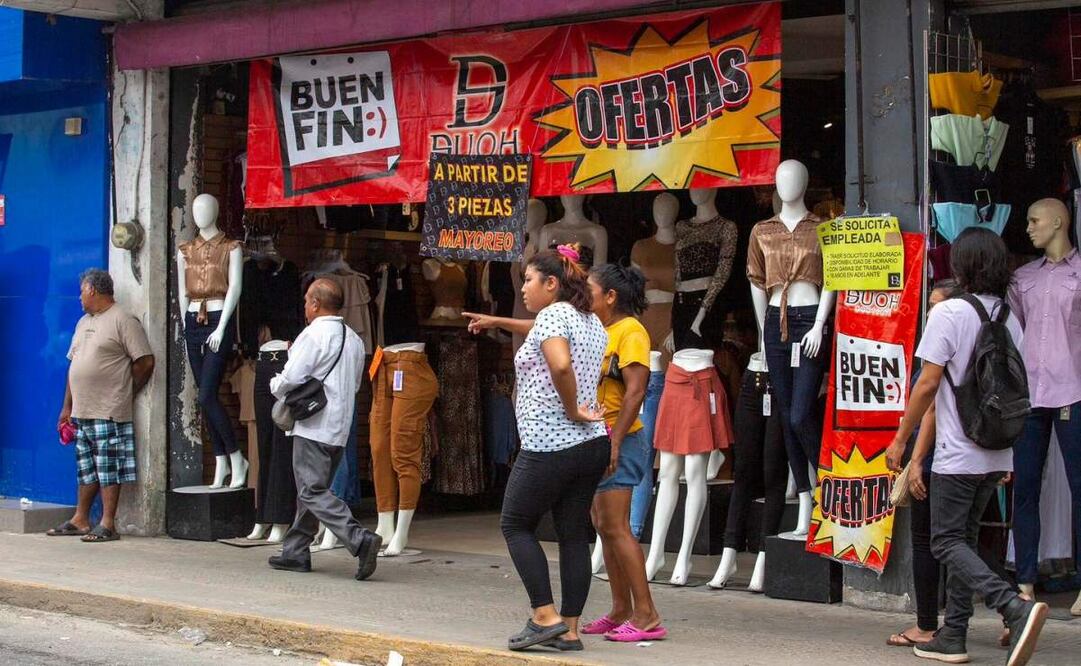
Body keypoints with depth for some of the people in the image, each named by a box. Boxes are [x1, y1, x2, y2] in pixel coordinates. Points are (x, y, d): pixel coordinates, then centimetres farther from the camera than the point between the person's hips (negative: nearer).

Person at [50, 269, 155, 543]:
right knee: (86, 467, 13)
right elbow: (74, 365, 22)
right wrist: (67, 406, 18)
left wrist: (125, 394, -3)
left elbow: (145, 363, -12)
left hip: (109, 412, -8)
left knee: (108, 467, -5)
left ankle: (108, 524, -4)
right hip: (81, 412, 8)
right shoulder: (84, 322, 19)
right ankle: (80, 520, 19)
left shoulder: (123, 321, -7)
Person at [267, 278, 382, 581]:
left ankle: (360, 539, -24)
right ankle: (295, 551, 21)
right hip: (339, 428, 9)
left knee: (313, 491, -10)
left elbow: (289, 380, -15)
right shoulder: (354, 340, 14)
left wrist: (275, 385, 6)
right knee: (311, 490, 16)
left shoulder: (314, 335, -12)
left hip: (313, 427, -9)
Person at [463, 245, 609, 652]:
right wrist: (499, 322, 43)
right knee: (573, 534, 9)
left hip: (549, 448, -8)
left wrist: (571, 410, -18)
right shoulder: (591, 322, 17)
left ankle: (546, 617, 0)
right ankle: (570, 629, 10)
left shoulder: (552, 314, -11)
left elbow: (560, 364, -31)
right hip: (592, 445, 8)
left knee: (516, 525, 6)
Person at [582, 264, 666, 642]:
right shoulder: (598, 330, 14)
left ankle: (647, 617, -9)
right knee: (603, 526, 11)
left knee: (616, 528, -11)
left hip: (620, 440, -9)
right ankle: (621, 611, 18)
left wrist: (614, 443, -23)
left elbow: (636, 391, -20)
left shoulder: (630, 332, -13)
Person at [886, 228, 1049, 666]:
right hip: (997, 455, 7)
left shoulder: (949, 313, -12)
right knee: (964, 539, 15)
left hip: (957, 453, -7)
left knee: (947, 542, -2)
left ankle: (1015, 608, -23)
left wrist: (900, 440, -5)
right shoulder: (1008, 318, 8)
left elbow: (927, 384, -14)